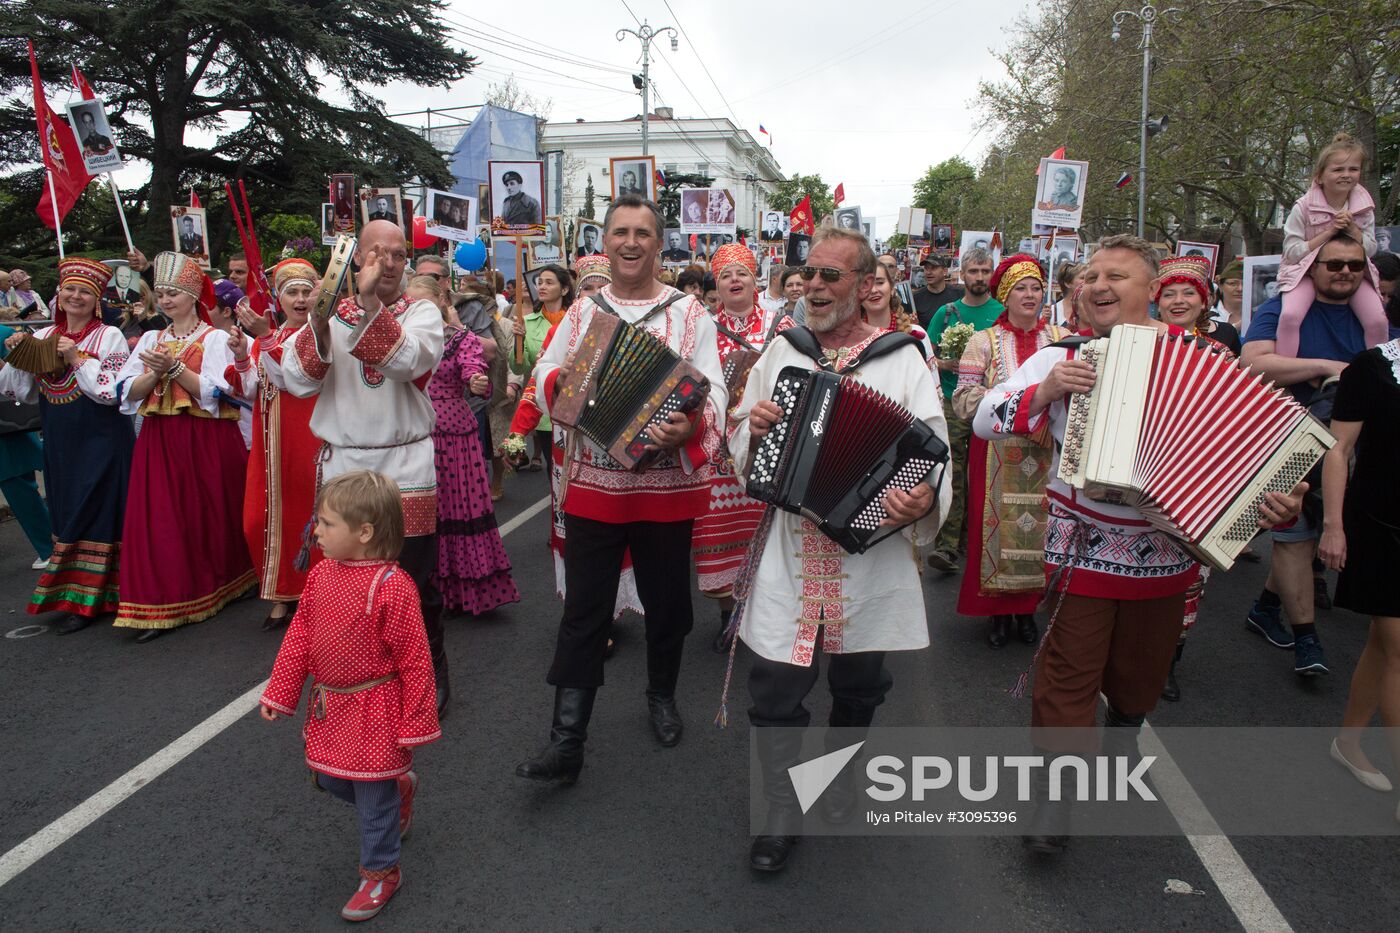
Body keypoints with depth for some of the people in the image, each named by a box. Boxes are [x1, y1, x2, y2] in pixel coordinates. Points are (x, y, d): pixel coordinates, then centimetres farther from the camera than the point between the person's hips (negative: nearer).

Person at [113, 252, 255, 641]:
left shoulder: (215, 339, -1)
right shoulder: (151, 340, 13)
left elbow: (214, 392, -13)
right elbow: (130, 393, 4)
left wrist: (174, 367, -19)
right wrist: (156, 372, -12)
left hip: (207, 441, -4)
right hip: (159, 440, 4)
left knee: (209, 516, 4)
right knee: (160, 518, -1)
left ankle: (215, 586, 22)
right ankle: (163, 603, 3)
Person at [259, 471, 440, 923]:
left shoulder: (391, 587, -26)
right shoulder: (321, 573, -4)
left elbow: (414, 660, -19)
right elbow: (299, 636, 7)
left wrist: (416, 724, -15)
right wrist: (279, 693, 9)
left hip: (373, 710, -7)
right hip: (329, 705, 7)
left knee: (372, 798, 8)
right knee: (326, 777, 22)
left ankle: (381, 873, 30)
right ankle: (398, 788, 46)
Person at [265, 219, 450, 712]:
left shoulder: (422, 312, 2)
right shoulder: (332, 312, 8)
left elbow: (409, 361, -19)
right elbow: (299, 381, -5)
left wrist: (371, 305, -25)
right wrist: (319, 323, -19)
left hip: (405, 466, -2)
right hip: (341, 464, 2)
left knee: (413, 579, 3)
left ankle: (431, 672, 22)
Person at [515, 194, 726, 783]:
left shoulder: (689, 313, 0)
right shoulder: (582, 311, 9)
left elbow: (712, 389, -9)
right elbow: (544, 373, 14)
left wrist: (690, 429, -30)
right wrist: (559, 383, -11)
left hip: (667, 484, -1)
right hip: (593, 483, 1)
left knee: (667, 601, 14)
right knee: (583, 612, 2)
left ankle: (662, 697, 40)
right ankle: (566, 744, 8)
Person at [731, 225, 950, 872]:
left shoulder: (902, 359, -1)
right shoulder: (781, 353, 8)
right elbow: (740, 440, 15)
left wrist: (925, 500, -26)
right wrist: (754, 427, -7)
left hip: (869, 555, -1)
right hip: (789, 557, 1)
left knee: (859, 687, 17)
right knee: (774, 692, 3)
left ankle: (838, 775, 45)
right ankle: (782, 811, 26)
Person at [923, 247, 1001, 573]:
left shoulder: (1002, 313, 6)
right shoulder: (947, 312, 9)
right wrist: (948, 364, -9)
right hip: (953, 403, 0)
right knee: (951, 475, -6)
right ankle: (947, 546, -6)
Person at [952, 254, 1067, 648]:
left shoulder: (1061, 338, 7)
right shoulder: (984, 341, 2)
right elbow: (962, 401, -6)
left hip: (1047, 452, 2)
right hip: (997, 452, -1)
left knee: (1039, 526, 5)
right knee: (999, 526, 2)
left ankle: (1027, 608, 23)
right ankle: (998, 610, 18)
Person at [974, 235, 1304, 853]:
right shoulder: (1061, 358, 0)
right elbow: (984, 420, -4)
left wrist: (1273, 504, -17)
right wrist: (1045, 392, -20)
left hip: (1166, 548, 2)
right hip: (1083, 546, -1)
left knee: (1142, 666, 19)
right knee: (1069, 670, -1)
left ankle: (1122, 740, 48)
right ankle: (1053, 797, 12)